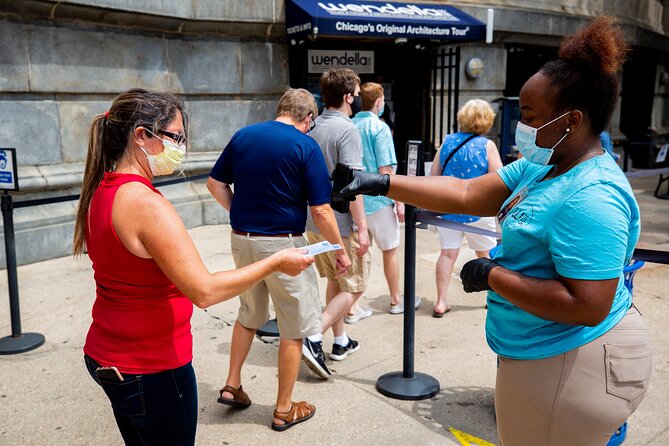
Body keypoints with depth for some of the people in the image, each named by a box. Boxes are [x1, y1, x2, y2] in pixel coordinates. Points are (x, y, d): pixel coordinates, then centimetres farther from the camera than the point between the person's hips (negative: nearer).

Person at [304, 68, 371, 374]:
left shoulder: (312, 127, 8)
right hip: (341, 224, -8)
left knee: (335, 282, 21)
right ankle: (313, 338, -6)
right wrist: (362, 228, -18)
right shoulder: (347, 129, -17)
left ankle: (340, 342, 30)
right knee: (353, 287, 5)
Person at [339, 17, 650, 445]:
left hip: (569, 365, -9)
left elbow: (588, 306, -31)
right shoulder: (541, 167, 4)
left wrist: (491, 276, -23)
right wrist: (383, 183, -2)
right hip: (542, 354, 9)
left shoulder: (591, 197, -27)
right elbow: (465, 194, 4)